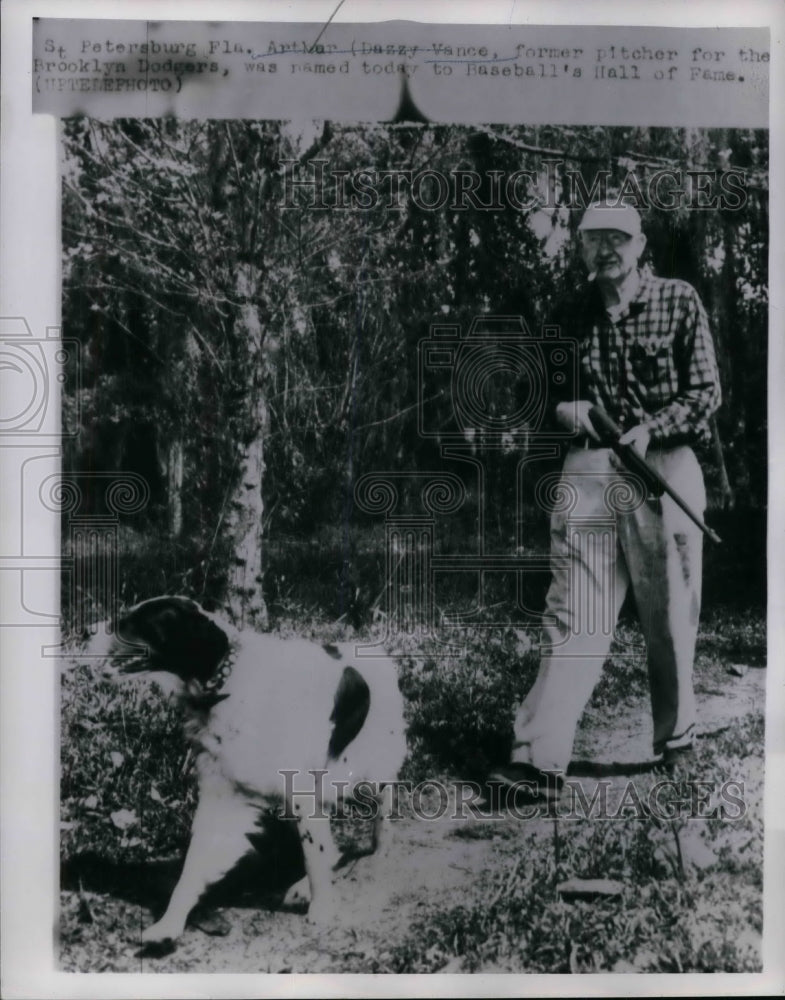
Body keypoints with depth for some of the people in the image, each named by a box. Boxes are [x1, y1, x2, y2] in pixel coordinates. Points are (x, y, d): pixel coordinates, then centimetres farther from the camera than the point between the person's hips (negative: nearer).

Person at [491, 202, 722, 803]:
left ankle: (677, 737, 28)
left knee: (670, 615, 7)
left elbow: (706, 393, 0)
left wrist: (650, 427, -16)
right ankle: (542, 758, -7)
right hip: (588, 470, 2)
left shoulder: (679, 302, 3)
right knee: (572, 614, -5)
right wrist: (563, 408, -4)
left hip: (665, 466, -1)